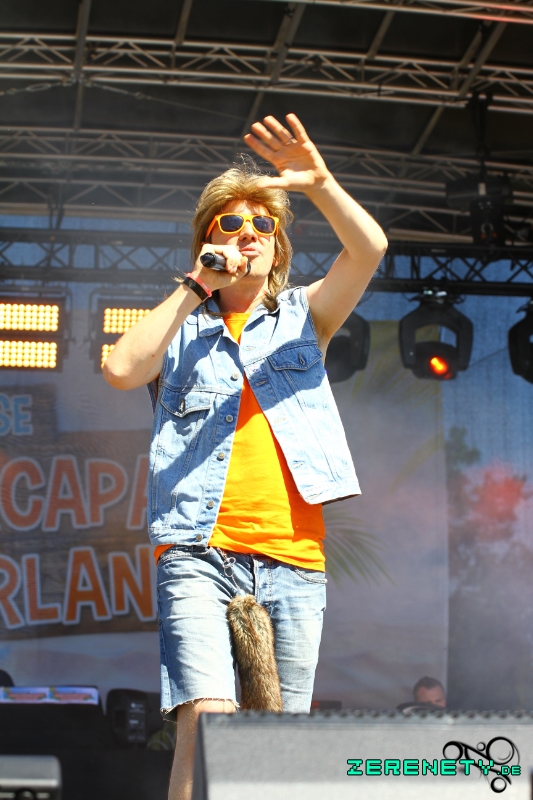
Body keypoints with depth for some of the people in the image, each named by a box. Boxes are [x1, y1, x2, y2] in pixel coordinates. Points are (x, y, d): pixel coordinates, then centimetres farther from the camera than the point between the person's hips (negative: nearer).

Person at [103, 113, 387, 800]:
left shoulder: (303, 316, 19)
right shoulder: (181, 327, 17)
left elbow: (369, 249, 2)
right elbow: (122, 370, -4)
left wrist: (320, 183, -14)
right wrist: (194, 288, 0)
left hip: (293, 558, 2)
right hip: (199, 552, -1)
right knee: (207, 721, -19)